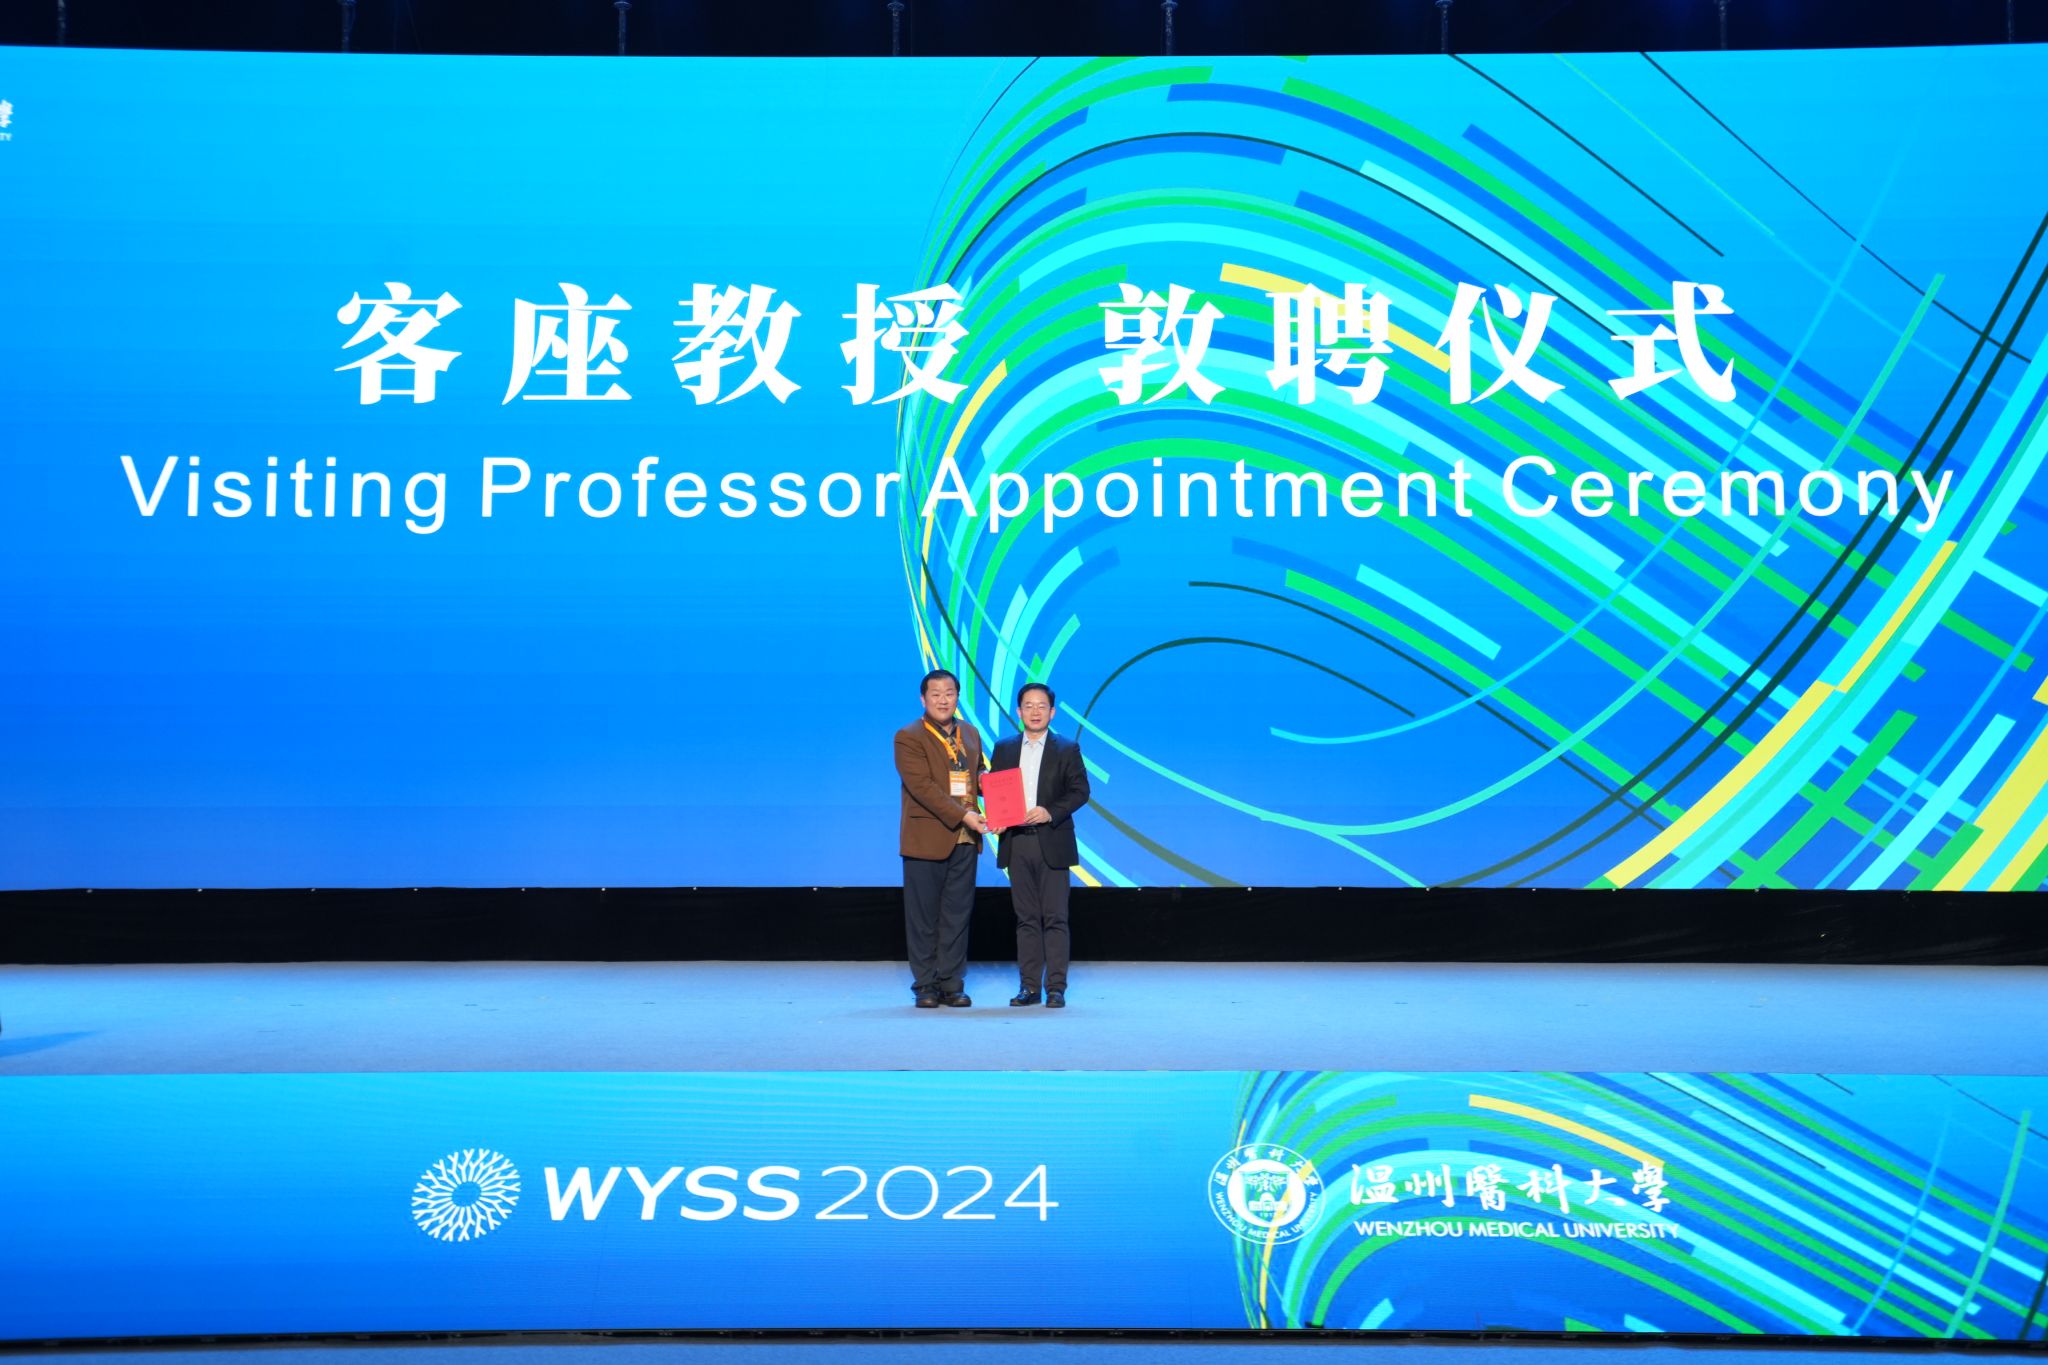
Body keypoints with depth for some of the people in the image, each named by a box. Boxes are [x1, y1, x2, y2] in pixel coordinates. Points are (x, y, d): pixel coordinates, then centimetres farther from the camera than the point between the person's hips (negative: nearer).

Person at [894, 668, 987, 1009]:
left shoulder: (970, 734, 13)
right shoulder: (908, 737, -7)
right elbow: (923, 786, -16)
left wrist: (983, 780, 0)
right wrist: (963, 816, -24)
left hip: (965, 840, 5)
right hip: (927, 839, -5)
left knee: (958, 916, 7)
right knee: (924, 918, 2)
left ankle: (951, 983, 15)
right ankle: (925, 986, 12)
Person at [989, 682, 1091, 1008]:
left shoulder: (1067, 749, 4)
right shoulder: (1004, 749, 12)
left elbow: (1080, 790, -3)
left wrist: (1050, 812, -16)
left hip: (1052, 843, -3)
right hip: (1016, 843, 3)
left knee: (1054, 918, -2)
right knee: (1026, 918, 7)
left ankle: (1056, 987, 2)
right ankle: (1029, 986, 11)